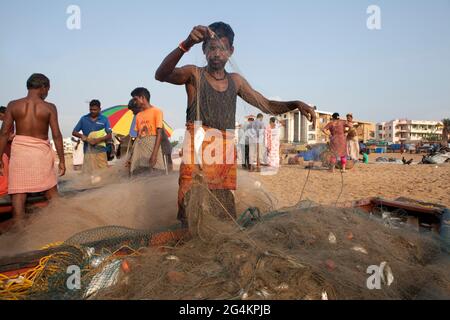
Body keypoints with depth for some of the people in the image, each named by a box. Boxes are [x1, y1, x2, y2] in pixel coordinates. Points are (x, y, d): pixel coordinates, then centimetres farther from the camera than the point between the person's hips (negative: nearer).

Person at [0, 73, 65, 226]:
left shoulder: (13, 105, 1)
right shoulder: (49, 107, -5)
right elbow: (56, 135, -7)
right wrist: (62, 160, -2)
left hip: (19, 149, 1)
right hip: (41, 151, -1)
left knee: (18, 192, 3)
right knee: (51, 190, 15)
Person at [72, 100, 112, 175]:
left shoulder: (104, 119, 3)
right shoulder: (83, 119, 7)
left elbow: (109, 135, -2)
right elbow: (74, 132, 11)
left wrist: (97, 140, -16)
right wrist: (81, 136, -11)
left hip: (100, 151, -1)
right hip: (88, 151, 1)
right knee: (88, 173, 2)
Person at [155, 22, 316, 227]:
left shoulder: (236, 81, 15)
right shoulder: (194, 74, 3)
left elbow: (267, 105, 18)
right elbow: (161, 75, -17)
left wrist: (296, 104, 1)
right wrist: (187, 44, -31)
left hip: (226, 158, 4)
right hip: (196, 156, -4)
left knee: (225, 218, 8)